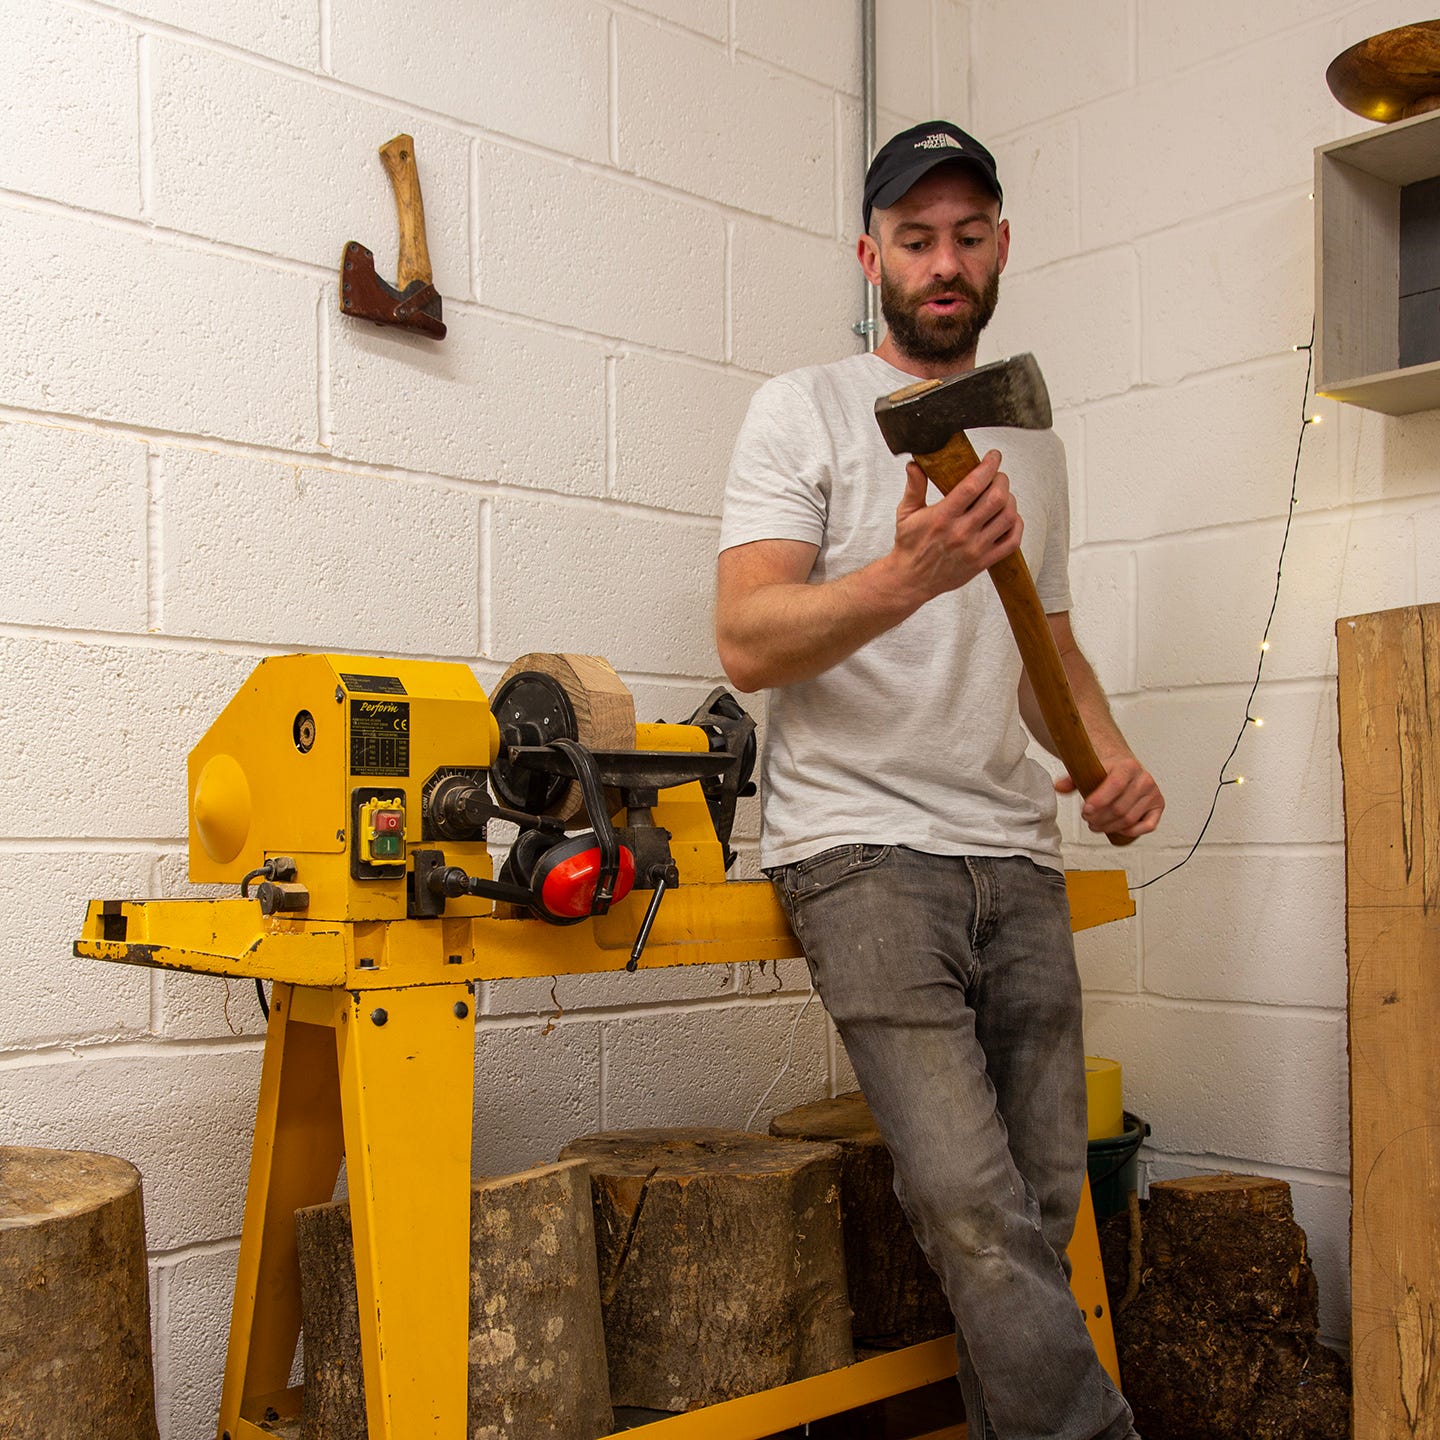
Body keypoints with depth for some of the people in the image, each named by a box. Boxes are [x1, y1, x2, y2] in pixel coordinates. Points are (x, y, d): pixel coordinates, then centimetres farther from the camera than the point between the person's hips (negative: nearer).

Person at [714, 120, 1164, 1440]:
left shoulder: (1031, 441, 20)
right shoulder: (806, 411, 2)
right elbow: (748, 642, -10)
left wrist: (1109, 756, 8)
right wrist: (912, 575, -26)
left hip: (1016, 853, 6)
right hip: (864, 847, -5)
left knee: (1043, 1203, 4)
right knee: (976, 1207, -16)